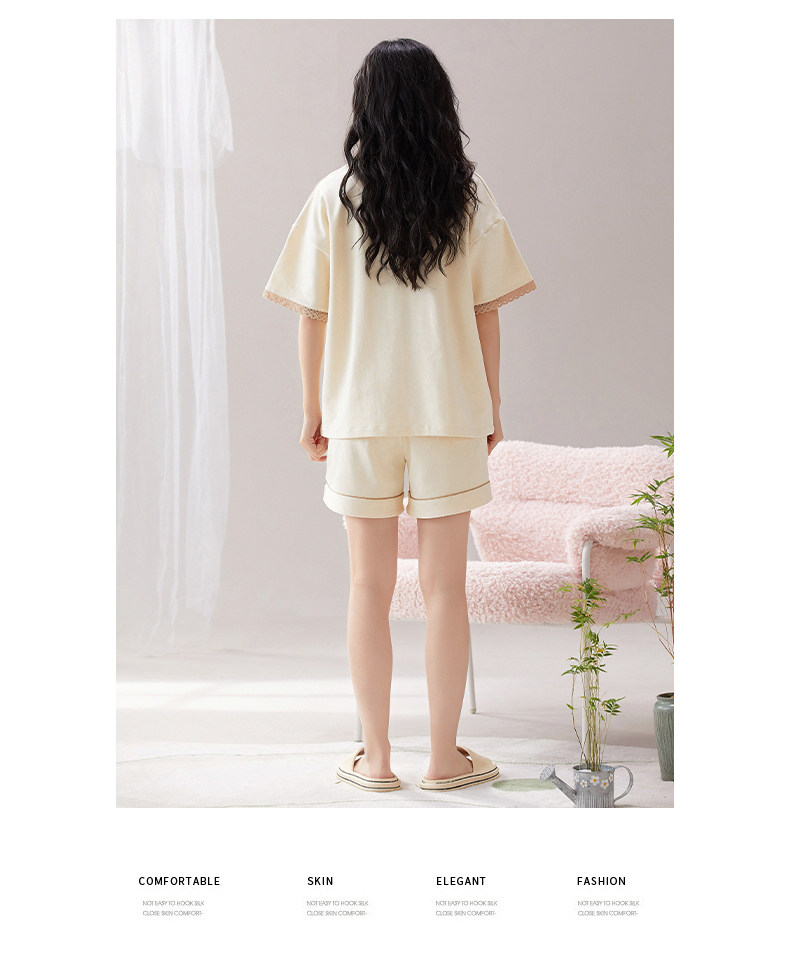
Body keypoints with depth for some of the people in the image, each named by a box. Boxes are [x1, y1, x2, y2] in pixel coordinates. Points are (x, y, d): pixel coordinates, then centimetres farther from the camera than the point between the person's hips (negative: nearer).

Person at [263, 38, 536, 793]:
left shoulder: (334, 197, -3)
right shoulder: (469, 196, -2)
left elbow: (313, 316, -1)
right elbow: (486, 313, -1)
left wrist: (313, 410, 9)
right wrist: (492, 406, 10)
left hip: (361, 415, 0)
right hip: (450, 413, 0)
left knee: (369, 588, 9)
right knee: (444, 587, 7)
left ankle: (375, 758, 15)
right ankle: (445, 759, 15)